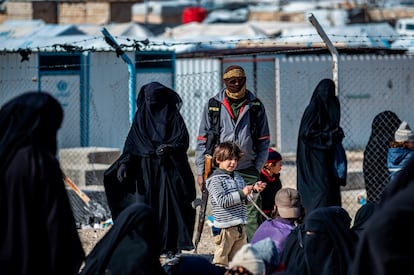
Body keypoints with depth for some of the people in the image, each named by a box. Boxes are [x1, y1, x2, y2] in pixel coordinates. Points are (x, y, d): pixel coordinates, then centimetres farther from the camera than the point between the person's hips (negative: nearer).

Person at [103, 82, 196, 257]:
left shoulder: (173, 116, 3)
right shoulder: (141, 116, 11)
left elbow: (183, 140, -5)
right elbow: (132, 143, 6)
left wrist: (168, 148, -24)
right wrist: (124, 163, -7)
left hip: (168, 169, -3)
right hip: (145, 169, 3)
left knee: (169, 205, -7)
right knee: (144, 206, -5)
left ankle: (172, 247, -4)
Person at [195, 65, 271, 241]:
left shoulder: (256, 106, 7)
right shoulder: (213, 106, 6)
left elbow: (264, 140, 11)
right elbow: (202, 140, 7)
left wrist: (257, 168, 2)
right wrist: (200, 171, 2)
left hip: (248, 171, -1)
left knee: (252, 217, -8)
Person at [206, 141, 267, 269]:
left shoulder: (237, 177, 15)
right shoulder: (215, 179, -9)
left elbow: (246, 199, 19)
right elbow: (222, 201, -21)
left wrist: (255, 190, 0)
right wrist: (242, 193, -24)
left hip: (240, 227, 7)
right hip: (224, 228, -7)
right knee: (221, 259, -5)